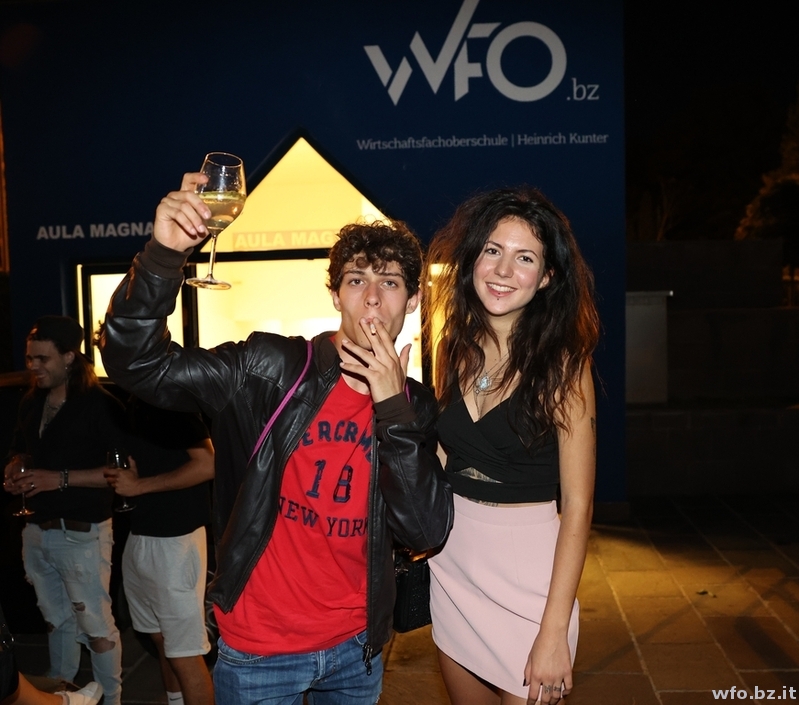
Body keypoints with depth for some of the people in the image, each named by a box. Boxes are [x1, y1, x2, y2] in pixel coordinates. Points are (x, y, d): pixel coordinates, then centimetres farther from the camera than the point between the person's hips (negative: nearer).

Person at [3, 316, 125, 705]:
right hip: (36, 531, 7)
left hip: (81, 534, -7)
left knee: (96, 627, 1)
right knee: (57, 621, 21)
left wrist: (61, 478, -22)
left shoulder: (99, 404, -14)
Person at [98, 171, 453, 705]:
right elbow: (137, 363, -19)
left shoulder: (415, 405, -3)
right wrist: (164, 255, -34)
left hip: (358, 645, 4)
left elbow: (426, 533, -14)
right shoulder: (270, 369, -12)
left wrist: (392, 406, -21)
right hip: (259, 648, -3)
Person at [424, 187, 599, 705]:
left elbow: (577, 505, -14)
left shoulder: (562, 364, -13)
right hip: (452, 562, 5)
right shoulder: (454, 349, 0)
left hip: (528, 565, -4)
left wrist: (555, 633, -17)